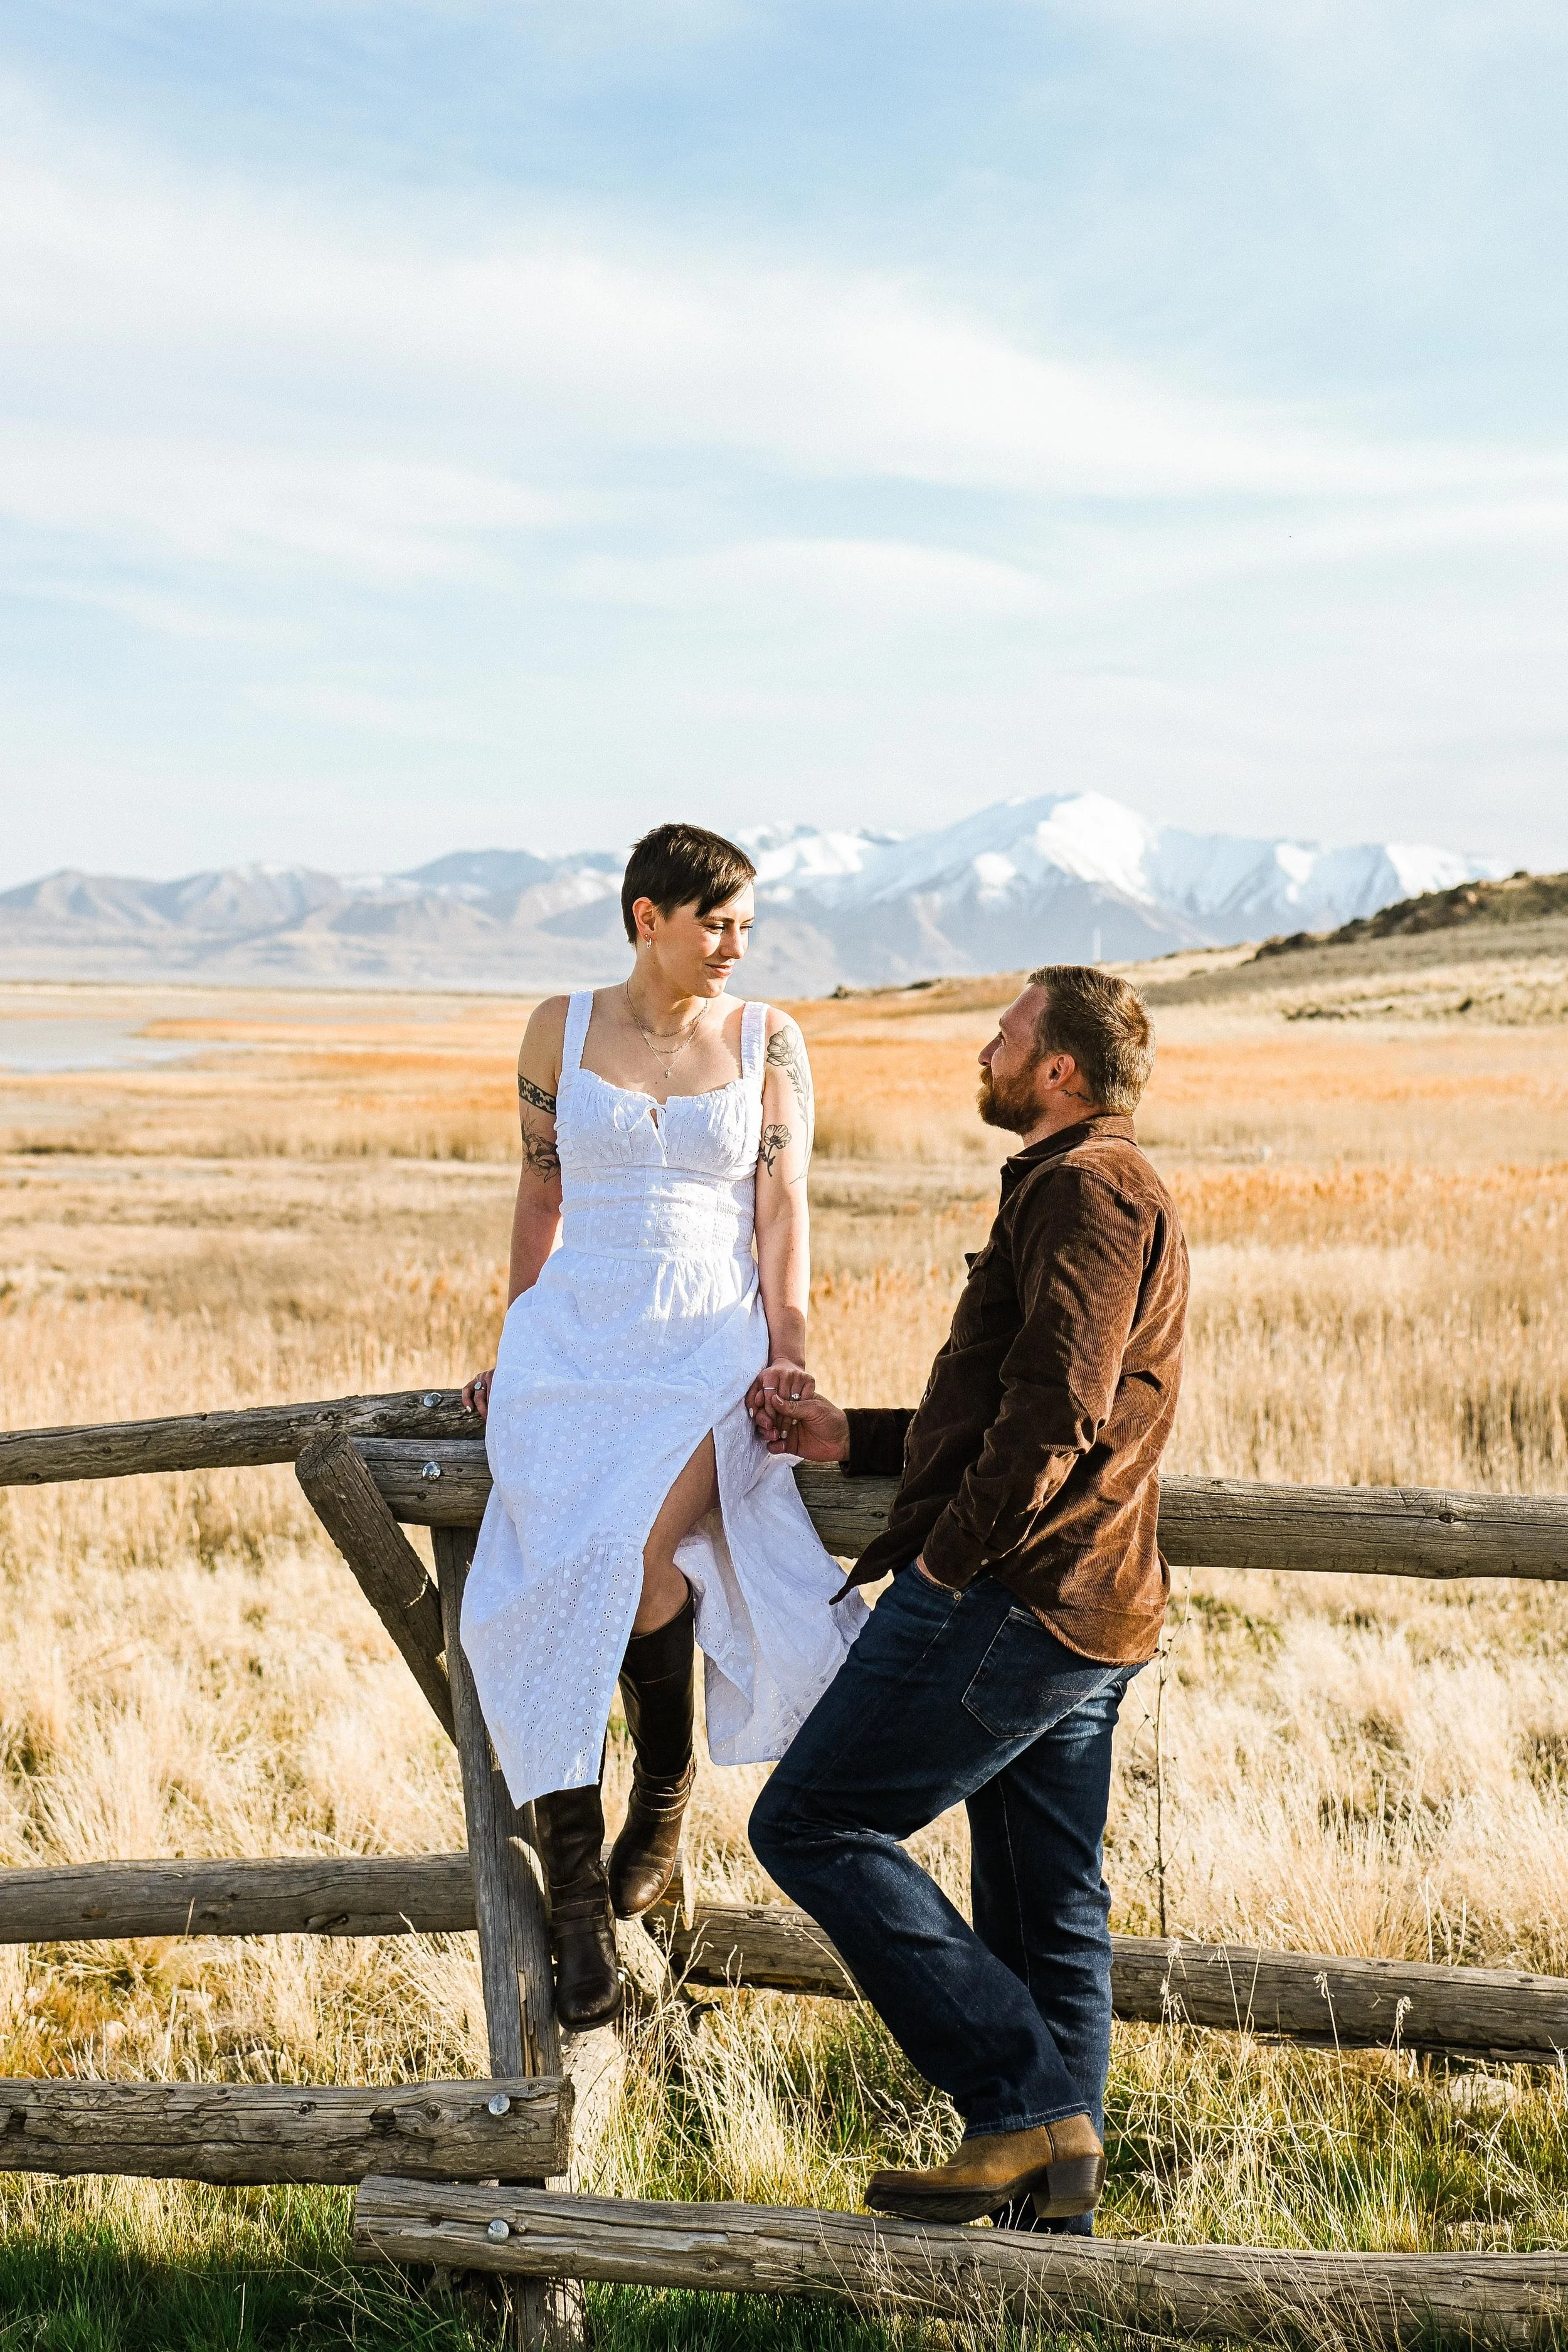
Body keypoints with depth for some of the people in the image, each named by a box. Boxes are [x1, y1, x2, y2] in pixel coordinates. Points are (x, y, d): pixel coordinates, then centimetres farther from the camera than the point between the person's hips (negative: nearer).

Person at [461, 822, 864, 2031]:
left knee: (636, 1553, -26)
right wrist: (515, 1351, 15)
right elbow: (541, 1194, 14)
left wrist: (789, 1343, -9)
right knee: (560, 1575, -17)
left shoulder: (767, 1039, 6)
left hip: (710, 1341, -1)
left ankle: (666, 1797, 2)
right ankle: (577, 1901, -10)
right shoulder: (562, 1027, 8)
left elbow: (782, 1203, 2)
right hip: (577, 1336, 1)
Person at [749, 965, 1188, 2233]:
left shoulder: (1086, 1189, -10)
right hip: (1086, 1617, 11)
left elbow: (1055, 1409, -23)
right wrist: (852, 1439, 22)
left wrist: (952, 1550, -16)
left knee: (813, 1824, -6)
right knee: (1045, 1912, 11)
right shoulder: (1105, 1194, 24)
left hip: (1009, 1596, -11)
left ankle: (1026, 2106, -7)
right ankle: (1050, 2207, 16)